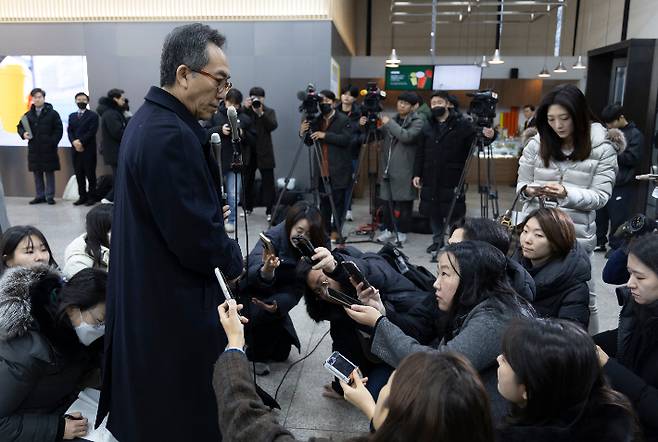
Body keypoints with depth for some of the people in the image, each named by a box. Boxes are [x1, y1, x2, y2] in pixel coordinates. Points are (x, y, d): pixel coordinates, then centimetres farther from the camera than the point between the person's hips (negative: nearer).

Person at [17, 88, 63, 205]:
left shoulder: (52, 113, -1)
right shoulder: (28, 115, 10)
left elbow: (59, 129, -3)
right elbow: (20, 126, 19)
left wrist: (53, 142, -13)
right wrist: (23, 134, -3)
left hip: (48, 148, -4)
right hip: (34, 149, 4)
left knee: (49, 173, 1)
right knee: (37, 173, 9)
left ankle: (50, 196, 7)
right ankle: (40, 196, 17)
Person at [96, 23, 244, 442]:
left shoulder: (148, 120, 8)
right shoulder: (172, 136, -26)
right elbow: (196, 239, -26)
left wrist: (213, 215, 5)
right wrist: (233, 258, -8)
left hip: (145, 291, 10)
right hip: (174, 304, -10)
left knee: (148, 402, 27)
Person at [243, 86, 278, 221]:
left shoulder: (269, 111, 5)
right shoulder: (246, 110, 9)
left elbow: (273, 126, -12)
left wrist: (261, 113, -21)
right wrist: (245, 108, -14)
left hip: (264, 152, -2)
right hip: (248, 151, 2)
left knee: (268, 182, -3)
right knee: (247, 181, 10)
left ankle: (269, 211, 0)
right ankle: (248, 207, 24)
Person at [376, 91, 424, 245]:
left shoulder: (417, 121, -2)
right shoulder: (393, 120, 17)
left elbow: (407, 136, -19)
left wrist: (389, 123, -14)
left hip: (404, 170, -5)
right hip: (388, 168, 5)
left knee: (403, 202, 0)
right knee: (388, 200, 10)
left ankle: (402, 232, 10)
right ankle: (389, 229, 22)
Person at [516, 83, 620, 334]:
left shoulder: (602, 149, -4)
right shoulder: (536, 144, 1)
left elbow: (600, 196, -8)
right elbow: (521, 186, 6)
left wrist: (567, 194, -26)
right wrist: (530, 191, -18)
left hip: (576, 235, -2)